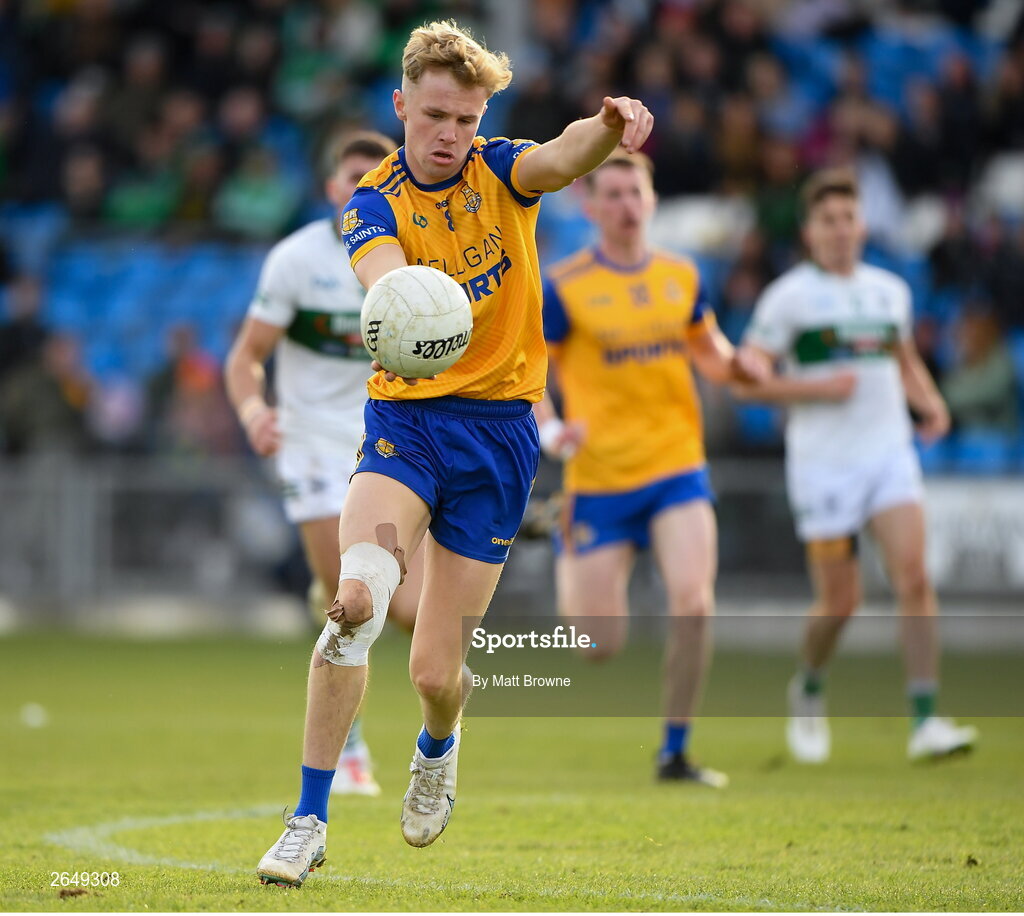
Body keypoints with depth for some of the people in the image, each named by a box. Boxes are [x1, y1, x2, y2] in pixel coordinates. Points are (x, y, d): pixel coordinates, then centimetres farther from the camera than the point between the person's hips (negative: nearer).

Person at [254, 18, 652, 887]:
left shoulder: (499, 172, 2)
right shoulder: (374, 202, -3)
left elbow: (562, 159, -22)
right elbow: (383, 272, -26)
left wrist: (610, 125, -47)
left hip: (500, 428, 1)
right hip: (406, 416, -1)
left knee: (436, 669, 0)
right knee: (357, 598, -27)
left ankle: (437, 745, 40)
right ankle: (309, 823, -16)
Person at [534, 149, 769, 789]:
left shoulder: (682, 277, 7)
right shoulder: (566, 287, -6)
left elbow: (709, 353, 19)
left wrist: (739, 364, -3)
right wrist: (548, 429, -20)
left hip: (677, 466, 3)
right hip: (600, 478, -3)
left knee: (694, 602, -18)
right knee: (603, 645, -1)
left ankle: (675, 752, -4)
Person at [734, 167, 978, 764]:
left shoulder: (891, 290, 11)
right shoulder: (789, 296, -3)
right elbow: (746, 380, -5)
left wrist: (929, 401, 8)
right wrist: (816, 386, -16)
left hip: (890, 453, 3)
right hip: (823, 463, -3)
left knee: (913, 575, -15)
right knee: (840, 602, -1)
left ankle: (926, 723, -16)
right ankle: (809, 691, 31)